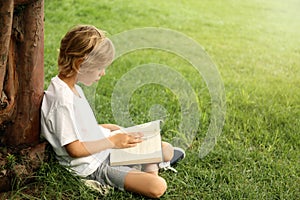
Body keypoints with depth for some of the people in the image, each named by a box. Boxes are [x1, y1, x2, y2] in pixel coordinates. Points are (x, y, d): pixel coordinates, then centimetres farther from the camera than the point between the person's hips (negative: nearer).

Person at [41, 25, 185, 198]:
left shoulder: (72, 88, 4)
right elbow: (75, 149, -25)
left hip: (106, 149, 9)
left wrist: (106, 128, 5)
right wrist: (112, 141, -18)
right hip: (95, 167, -9)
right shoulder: (62, 101, -27)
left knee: (168, 149, 4)